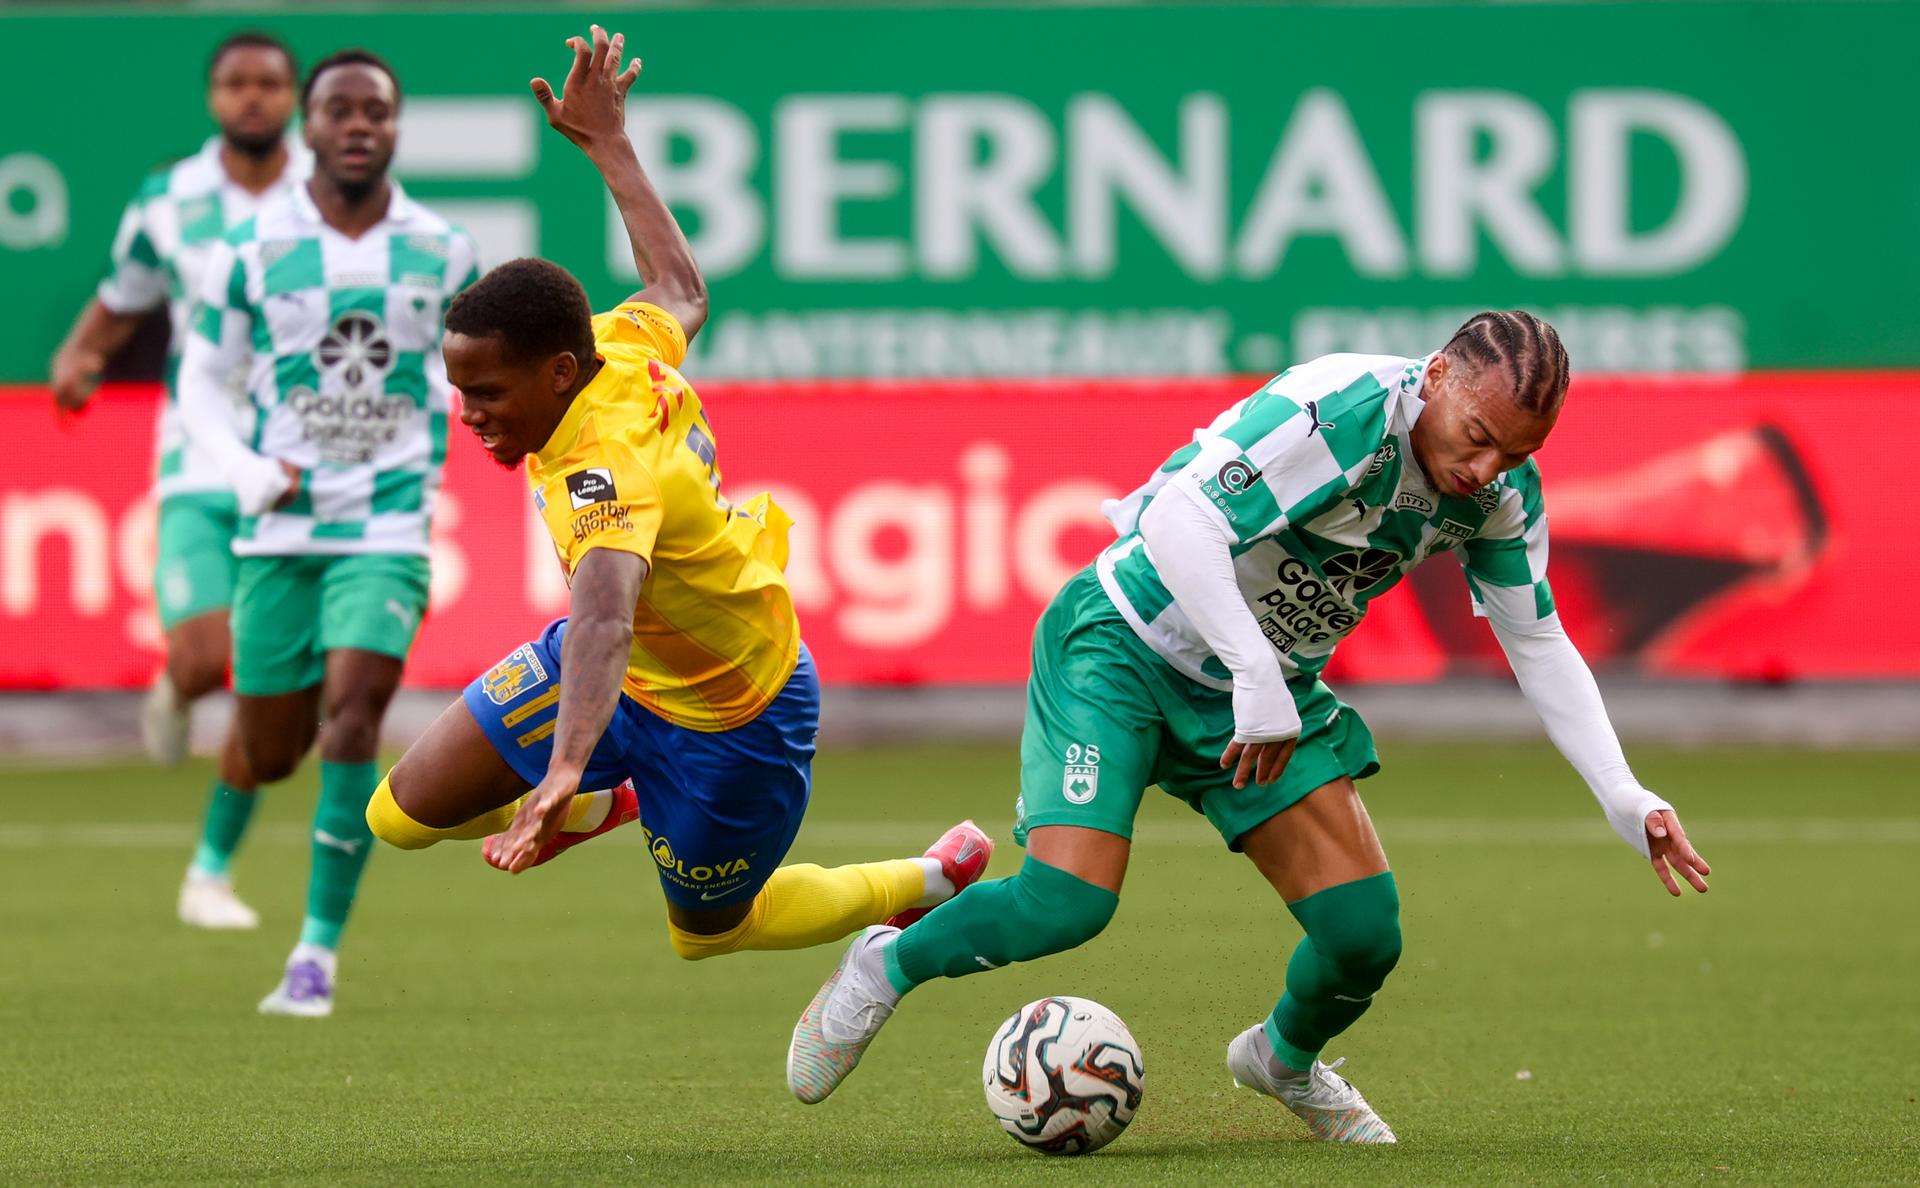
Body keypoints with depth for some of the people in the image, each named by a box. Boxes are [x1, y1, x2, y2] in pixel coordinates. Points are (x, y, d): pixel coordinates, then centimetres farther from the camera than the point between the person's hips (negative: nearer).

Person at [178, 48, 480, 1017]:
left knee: (353, 712, -20)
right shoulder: (251, 249, -3)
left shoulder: (440, 250, 0)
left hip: (388, 527, -1)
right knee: (270, 757, 5)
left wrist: (435, 457, 11)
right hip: (279, 528, 1)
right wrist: (248, 472, -12)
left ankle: (319, 952, -14)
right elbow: (201, 383, 4)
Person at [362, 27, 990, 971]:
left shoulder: (607, 467, -41)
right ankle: (600, 810, 33)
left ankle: (935, 879, 37)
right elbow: (681, 292, 7)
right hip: (634, 666, 8)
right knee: (405, 815, 3)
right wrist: (609, 146, 15)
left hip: (727, 720, -8)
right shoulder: (627, 349, -17)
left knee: (707, 931, 17)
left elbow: (604, 616, -59)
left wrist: (569, 765, -75)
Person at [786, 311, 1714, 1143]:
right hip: (1128, 644, -6)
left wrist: (1624, 799, -5)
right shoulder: (1340, 411, -31)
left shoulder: (1501, 492, -8)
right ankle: (886, 967, 8)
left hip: (1271, 688, 6)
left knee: (1364, 930, -5)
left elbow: (1538, 643, 4)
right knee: (1068, 901, -22)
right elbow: (1177, 523, -37)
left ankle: (1286, 1058, 30)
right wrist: (1257, 679, -42)